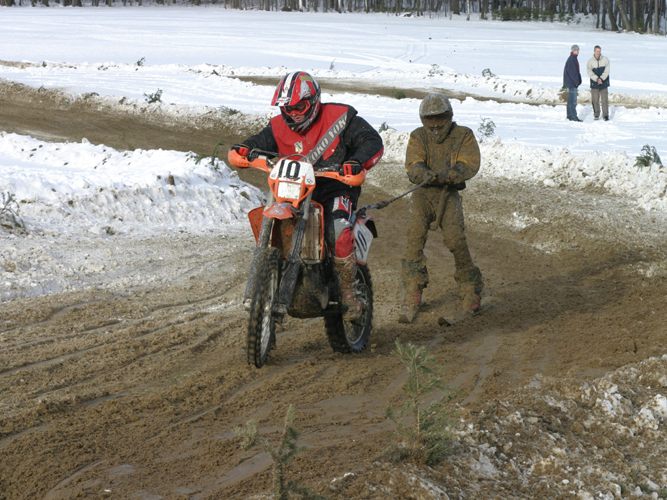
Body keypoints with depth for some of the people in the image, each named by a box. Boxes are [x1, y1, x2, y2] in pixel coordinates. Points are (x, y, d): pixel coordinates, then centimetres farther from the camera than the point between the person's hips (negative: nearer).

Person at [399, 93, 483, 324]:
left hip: (449, 194, -1)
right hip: (423, 193, 1)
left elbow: (470, 165, -8)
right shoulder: (418, 137, 9)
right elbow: (413, 167, -5)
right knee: (415, 236, -17)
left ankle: (470, 290, 5)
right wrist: (425, 174, -30)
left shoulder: (463, 135, 5)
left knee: (456, 240, -17)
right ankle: (411, 299, -16)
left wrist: (448, 174, -27)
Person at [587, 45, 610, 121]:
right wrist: (597, 79, -21)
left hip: (604, 83, 0)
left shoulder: (605, 60, 0)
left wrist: (601, 79, -19)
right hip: (594, 83, 0)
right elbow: (590, 73, -9)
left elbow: (606, 71, -7)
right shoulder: (590, 61, -1)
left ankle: (605, 115, 0)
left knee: (605, 99, -4)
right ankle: (596, 114, 15)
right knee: (595, 100, 3)